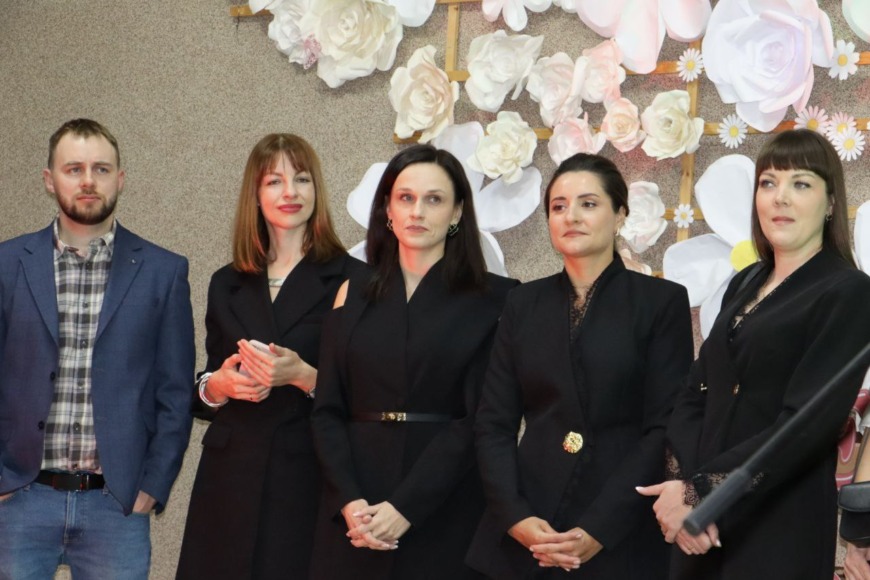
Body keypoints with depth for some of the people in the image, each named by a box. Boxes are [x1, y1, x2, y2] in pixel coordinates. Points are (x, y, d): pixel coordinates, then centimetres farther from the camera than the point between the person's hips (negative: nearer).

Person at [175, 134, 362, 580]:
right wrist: (217, 384, -4)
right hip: (230, 478, 4)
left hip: (308, 480, -3)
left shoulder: (348, 279, -1)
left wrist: (303, 376, -18)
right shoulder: (227, 284, 13)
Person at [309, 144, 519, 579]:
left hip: (445, 509, -2)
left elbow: (479, 419, -8)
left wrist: (406, 508, -16)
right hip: (354, 515, 3)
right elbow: (328, 410, 5)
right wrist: (349, 500, -11)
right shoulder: (355, 294, 9)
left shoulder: (491, 301, -1)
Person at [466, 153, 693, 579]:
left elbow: (666, 428, -6)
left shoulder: (661, 301, 0)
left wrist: (600, 529, -13)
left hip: (621, 539, -2)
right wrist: (516, 517, -9)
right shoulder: (525, 304, 9)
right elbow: (494, 422, 6)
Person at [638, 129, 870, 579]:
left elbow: (808, 423, -16)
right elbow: (694, 395, 6)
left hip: (780, 530, -6)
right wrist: (684, 482, -12)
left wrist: (699, 490, -17)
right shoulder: (744, 285, 12)